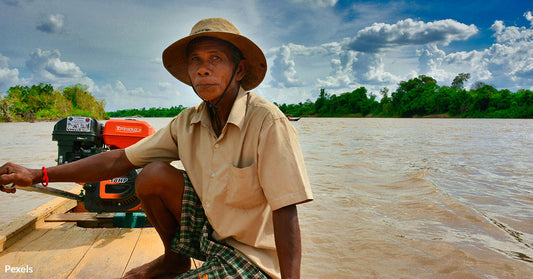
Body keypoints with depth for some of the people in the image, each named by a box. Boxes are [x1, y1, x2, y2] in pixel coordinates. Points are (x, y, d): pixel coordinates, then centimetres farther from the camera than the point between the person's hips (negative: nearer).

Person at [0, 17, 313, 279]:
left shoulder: (267, 121, -25)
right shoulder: (187, 123, -4)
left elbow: (286, 211, -25)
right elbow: (119, 160, 0)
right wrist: (37, 175, -2)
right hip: (210, 229, 6)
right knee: (153, 175, -7)